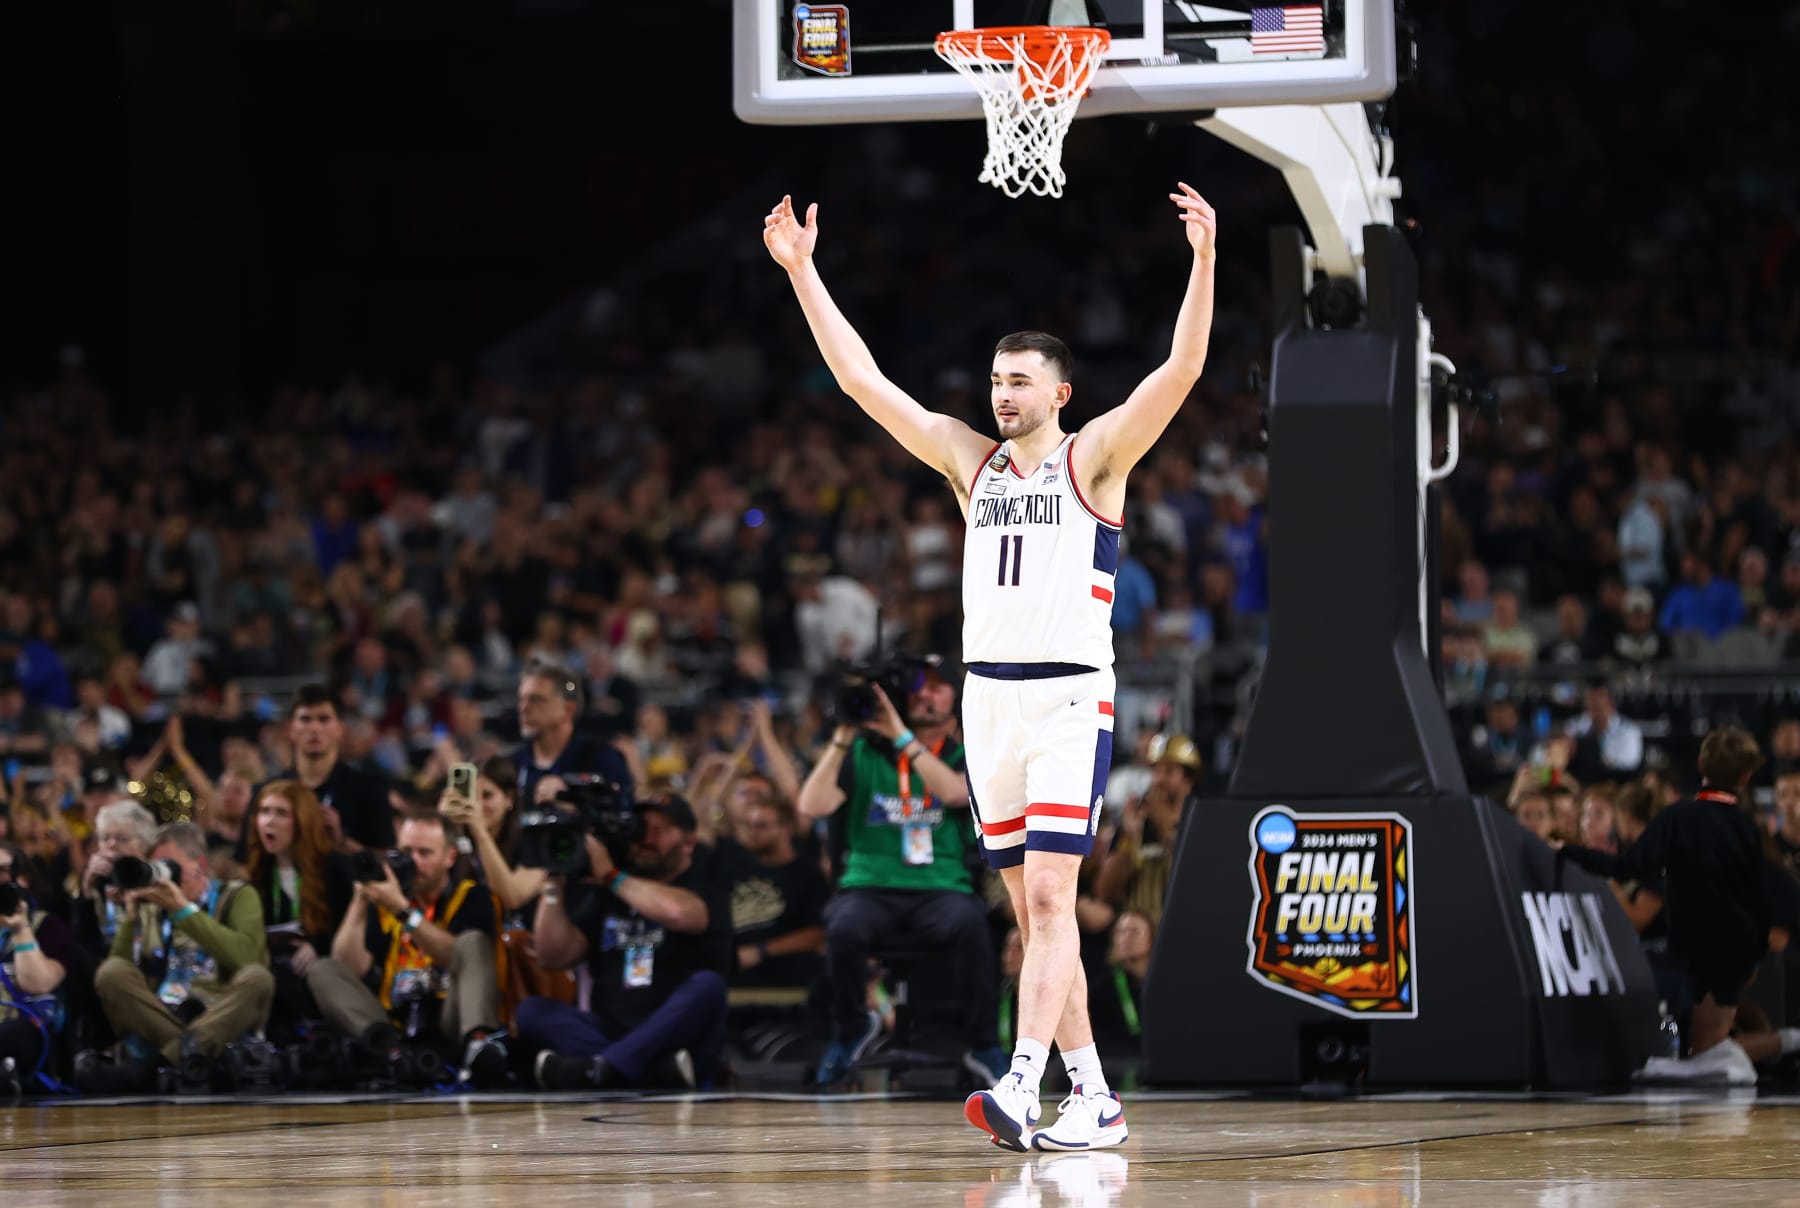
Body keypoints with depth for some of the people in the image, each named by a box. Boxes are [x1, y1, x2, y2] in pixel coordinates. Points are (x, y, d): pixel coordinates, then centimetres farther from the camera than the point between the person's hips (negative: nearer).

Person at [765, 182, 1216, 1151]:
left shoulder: (1095, 457, 1)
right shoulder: (970, 461, 14)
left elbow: (1180, 371, -12)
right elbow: (860, 379, 13)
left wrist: (1204, 261, -24)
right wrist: (801, 272, 8)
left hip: (1069, 698, -6)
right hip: (988, 697, 6)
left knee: (1048, 896, -16)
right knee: (1033, 911, 7)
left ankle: (1021, 1088, -26)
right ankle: (1094, 1098, 13)